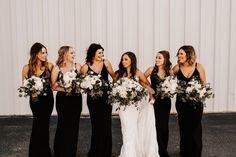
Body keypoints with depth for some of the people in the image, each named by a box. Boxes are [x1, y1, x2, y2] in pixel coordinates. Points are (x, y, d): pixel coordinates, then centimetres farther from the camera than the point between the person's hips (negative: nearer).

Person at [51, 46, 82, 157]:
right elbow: (54, 86, -3)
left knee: (74, 126, 6)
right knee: (63, 126, 6)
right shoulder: (57, 68, -3)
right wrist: (65, 89, -16)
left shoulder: (77, 66, 2)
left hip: (76, 99, 2)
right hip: (62, 99, -2)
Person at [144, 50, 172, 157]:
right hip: (155, 100, -2)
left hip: (166, 101, 2)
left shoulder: (169, 71, -1)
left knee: (164, 125, 9)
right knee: (157, 125, -4)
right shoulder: (152, 70, -5)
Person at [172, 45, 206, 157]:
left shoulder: (198, 67, -5)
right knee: (184, 128, 9)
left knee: (195, 127, 7)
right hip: (181, 102, 1)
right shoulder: (177, 68, -4)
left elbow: (203, 84, 1)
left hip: (196, 102, -1)